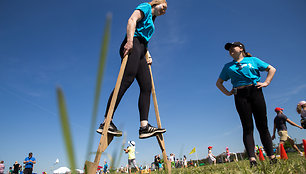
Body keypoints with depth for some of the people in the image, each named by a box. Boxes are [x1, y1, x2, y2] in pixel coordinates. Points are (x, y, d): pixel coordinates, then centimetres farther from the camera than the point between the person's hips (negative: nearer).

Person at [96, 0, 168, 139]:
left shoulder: (151, 21, 36)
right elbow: (132, 20, -7)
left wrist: (147, 57, 18)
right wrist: (129, 41, -22)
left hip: (140, 52, 9)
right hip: (132, 45, -9)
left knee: (147, 87, -6)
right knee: (126, 81, -23)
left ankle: (144, 126, -14)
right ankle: (106, 122, -27)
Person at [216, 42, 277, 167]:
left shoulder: (253, 60, 15)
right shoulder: (228, 66, 18)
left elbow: (272, 69, 18)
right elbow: (219, 82, 22)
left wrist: (266, 82, 4)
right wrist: (227, 92, 7)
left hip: (255, 92, 0)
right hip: (240, 96, 1)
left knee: (262, 125, -2)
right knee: (247, 127, -7)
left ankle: (272, 157, 3)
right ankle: (252, 159, -12)